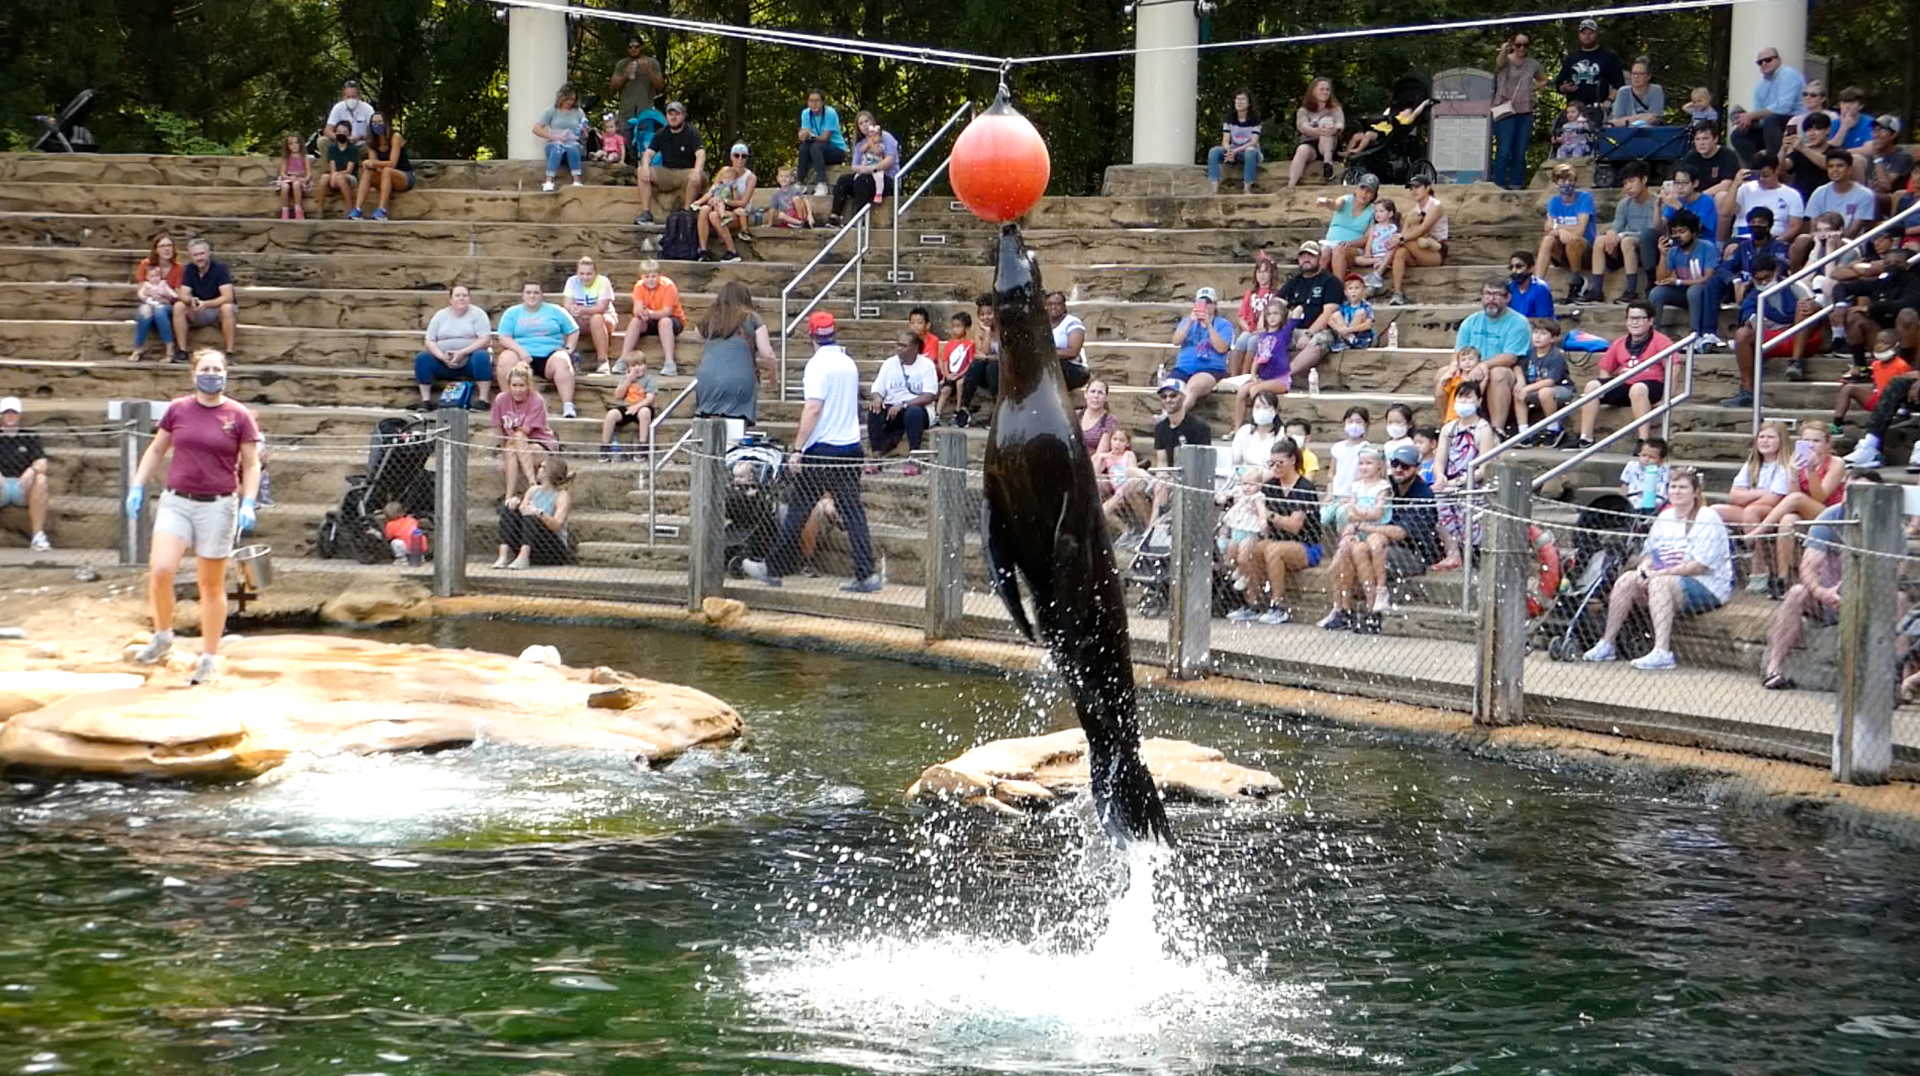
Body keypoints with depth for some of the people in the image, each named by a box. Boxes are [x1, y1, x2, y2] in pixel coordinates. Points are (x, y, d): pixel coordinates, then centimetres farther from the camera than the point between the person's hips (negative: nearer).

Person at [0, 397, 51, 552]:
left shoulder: (29, 438, 18)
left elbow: (42, 463, 4)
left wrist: (32, 470, -21)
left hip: (23, 489, 1)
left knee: (40, 479, -31)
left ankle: (38, 536, -34)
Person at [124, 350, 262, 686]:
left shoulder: (239, 416, -2)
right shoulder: (177, 409, 5)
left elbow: (251, 465, 2)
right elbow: (156, 449, 15)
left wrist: (248, 503, -10)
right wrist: (137, 487, 7)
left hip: (218, 506, -2)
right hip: (176, 502, 2)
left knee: (211, 584, 5)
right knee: (160, 570, -15)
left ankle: (210, 657, 17)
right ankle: (163, 637, 9)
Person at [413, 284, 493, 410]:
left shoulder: (477, 314, 1)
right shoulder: (440, 315, 10)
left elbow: (485, 339, -10)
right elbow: (430, 341, 5)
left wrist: (462, 353, -22)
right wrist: (442, 356, -16)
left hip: (470, 360, -3)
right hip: (444, 361, 3)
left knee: (481, 357, -35)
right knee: (421, 358, -20)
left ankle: (482, 400, -33)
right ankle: (425, 400, -18)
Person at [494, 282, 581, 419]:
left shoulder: (555, 311, 17)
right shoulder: (511, 313, 15)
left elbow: (573, 331, 19)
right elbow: (503, 338, 4)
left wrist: (569, 349, 0)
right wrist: (520, 350, -13)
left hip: (550, 354, 0)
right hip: (522, 355, 0)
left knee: (561, 362, -34)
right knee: (506, 358, -32)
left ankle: (568, 406, -42)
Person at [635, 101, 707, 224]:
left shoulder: (692, 133, -5)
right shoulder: (661, 134, 8)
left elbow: (700, 154, -20)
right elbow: (649, 152, 0)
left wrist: (697, 171, -41)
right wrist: (645, 166, -24)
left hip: (686, 172, -4)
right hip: (667, 174, 4)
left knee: (695, 178, -39)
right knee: (641, 172, -17)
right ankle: (646, 213, -23)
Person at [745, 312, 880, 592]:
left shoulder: (819, 364, -12)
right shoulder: (849, 363, 11)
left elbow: (813, 409, -19)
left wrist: (797, 449, -19)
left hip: (822, 449, -7)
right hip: (851, 445, 7)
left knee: (798, 511, 2)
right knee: (853, 511, 5)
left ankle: (774, 569, 11)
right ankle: (866, 575, -2)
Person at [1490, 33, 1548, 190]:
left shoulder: (1533, 65, 9)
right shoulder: (1505, 61, -5)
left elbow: (1543, 80, 27)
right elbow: (1499, 62, -31)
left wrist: (1532, 89, 7)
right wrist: (1504, 51, -54)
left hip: (1525, 113, 5)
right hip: (1506, 112, -5)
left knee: (1520, 153, 7)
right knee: (1504, 152, -8)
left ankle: (1516, 186, 13)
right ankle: (1499, 186, -7)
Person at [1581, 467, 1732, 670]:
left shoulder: (1707, 520, -10)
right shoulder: (1665, 518, 14)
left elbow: (1701, 566, -19)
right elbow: (1650, 552, 16)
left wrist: (1660, 573, -21)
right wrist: (1644, 566, -9)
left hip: (1707, 587, -7)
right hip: (1668, 579, 7)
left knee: (1660, 583, -34)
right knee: (1627, 580, -12)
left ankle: (1662, 653, -45)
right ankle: (1606, 645, -8)